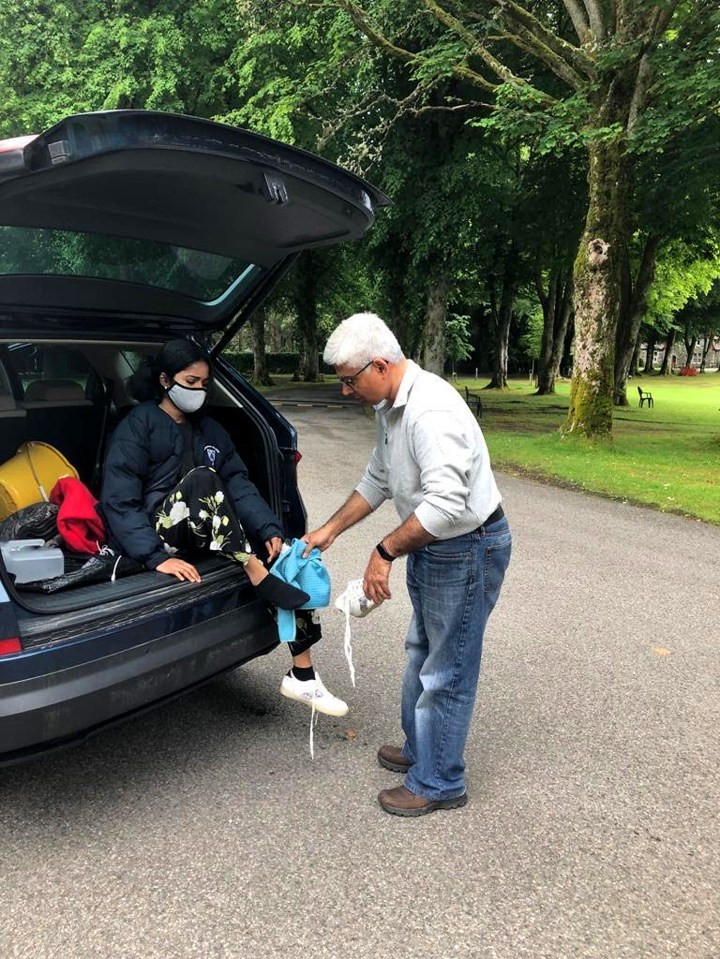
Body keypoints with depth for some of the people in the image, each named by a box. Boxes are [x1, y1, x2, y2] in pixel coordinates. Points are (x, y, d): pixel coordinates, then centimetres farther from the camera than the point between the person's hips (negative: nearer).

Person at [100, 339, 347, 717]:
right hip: (157, 536, -6)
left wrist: (270, 529, -14)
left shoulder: (209, 430, 14)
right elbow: (119, 501, -14)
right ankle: (259, 578, -28)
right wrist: (156, 557, -27)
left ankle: (303, 677, -7)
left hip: (207, 538, 6)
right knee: (201, 478, -34)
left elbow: (239, 485, 3)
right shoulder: (138, 426, -4)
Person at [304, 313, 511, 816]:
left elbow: (445, 504, -34)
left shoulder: (431, 409, -28)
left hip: (467, 550, -10)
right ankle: (419, 750, 42)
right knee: (422, 654, 22)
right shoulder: (391, 407, 6)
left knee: (446, 671, 3)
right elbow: (377, 480, 17)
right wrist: (330, 530, 17)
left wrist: (385, 551, -26)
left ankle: (438, 783, 22)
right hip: (430, 545, 10)